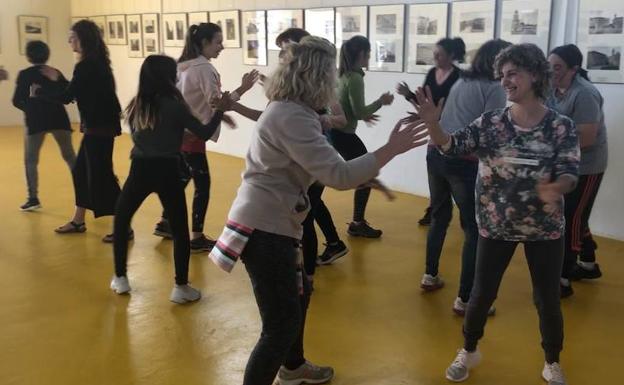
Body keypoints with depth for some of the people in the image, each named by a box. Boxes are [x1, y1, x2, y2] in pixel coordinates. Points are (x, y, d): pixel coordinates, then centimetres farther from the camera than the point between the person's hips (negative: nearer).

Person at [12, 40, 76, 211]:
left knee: (30, 160, 7)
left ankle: (33, 198, 0)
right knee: (70, 156, 11)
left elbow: (17, 101, -3)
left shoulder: (24, 75, -1)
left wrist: (30, 108, 15)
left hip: (36, 120, -3)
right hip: (58, 117, 3)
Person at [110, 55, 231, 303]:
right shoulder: (173, 105, -8)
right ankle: (181, 287, 8)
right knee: (180, 229, 7)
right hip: (167, 172, -4)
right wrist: (220, 111, 2)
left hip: (140, 171, 4)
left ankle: (120, 279, 26)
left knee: (121, 220, 22)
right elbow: (204, 134, -8)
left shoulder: (135, 106, 5)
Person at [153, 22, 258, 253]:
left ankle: (166, 223, 32)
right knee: (202, 184, -1)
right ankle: (197, 238, 5)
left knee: (182, 178, 21)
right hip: (192, 135, -10)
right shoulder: (204, 68, -17)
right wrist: (241, 90, -26)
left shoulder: (185, 65, 11)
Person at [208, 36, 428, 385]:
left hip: (269, 224, 11)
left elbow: (325, 166, 15)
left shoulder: (290, 110, 12)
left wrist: (366, 177, 9)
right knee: (281, 323, -3)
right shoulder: (292, 118, -21)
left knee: (299, 293, 26)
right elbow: (338, 175, -25)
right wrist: (391, 149, -19)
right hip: (264, 230, -11)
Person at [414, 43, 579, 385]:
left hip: (545, 228, -1)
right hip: (496, 226, 1)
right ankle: (469, 351, 35)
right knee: (482, 293, 10)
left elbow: (569, 174, -16)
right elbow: (453, 146, -16)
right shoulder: (490, 123, -5)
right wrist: (432, 123, -36)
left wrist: (555, 188, -39)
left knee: (547, 299, 10)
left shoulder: (561, 126, -9)